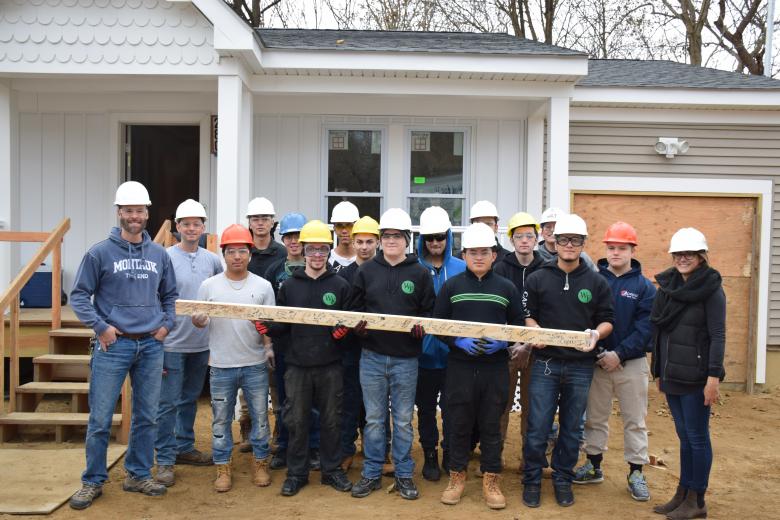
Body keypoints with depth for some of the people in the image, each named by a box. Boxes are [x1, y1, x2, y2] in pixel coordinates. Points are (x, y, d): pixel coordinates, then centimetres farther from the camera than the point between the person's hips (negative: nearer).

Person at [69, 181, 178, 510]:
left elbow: (170, 295, 19)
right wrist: (100, 327, -11)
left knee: (146, 417, 11)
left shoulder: (159, 255, 8)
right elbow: (79, 295, -2)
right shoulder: (100, 253, -4)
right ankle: (93, 481, 18)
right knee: (100, 419, 2)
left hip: (151, 346, 4)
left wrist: (167, 324, 6)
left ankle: (139, 475, 26)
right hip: (113, 345, -3)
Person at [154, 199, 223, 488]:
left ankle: (184, 447, 32)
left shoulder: (212, 260, 4)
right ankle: (165, 459, 11)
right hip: (172, 344, -5)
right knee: (168, 404, 1)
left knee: (190, 400, 18)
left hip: (201, 344, 5)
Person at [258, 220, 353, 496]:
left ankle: (332, 469, 26)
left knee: (331, 420, 10)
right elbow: (283, 324, 7)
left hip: (330, 365, 0)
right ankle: (296, 473, 23)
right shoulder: (289, 285, 5)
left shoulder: (340, 285, 2)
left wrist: (345, 330, -17)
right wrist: (267, 327, -13)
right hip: (297, 364, 1)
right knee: (297, 421, 8)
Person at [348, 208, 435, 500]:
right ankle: (371, 473, 24)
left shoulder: (419, 273, 2)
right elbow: (354, 309, 8)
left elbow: (429, 312, 4)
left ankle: (404, 474, 23)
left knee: (403, 420, 10)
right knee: (374, 419, 10)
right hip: (372, 356, 1)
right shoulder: (366, 271, 5)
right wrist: (358, 326, -12)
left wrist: (422, 327, -16)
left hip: (405, 359, -1)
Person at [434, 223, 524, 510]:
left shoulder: (507, 288, 5)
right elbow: (436, 323, 1)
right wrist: (458, 341, -14)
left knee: (491, 425, 9)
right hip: (459, 366, 0)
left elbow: (518, 324, 6)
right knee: (459, 424, 8)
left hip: (495, 368, 1)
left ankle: (491, 480, 22)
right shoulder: (451, 286, 2)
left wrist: (502, 342, -12)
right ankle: (457, 476, 25)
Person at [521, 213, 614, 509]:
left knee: (571, 428, 11)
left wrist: (597, 333, -14)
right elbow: (527, 315, 6)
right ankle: (532, 479, 18)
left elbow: (607, 320, 7)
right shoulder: (538, 279, 3)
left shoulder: (597, 282, 5)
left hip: (580, 367, 1)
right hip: (545, 364, -1)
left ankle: (563, 479, 27)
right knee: (538, 427, 1)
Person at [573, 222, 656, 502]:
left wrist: (619, 354, -17)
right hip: (596, 361, 2)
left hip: (631, 363, -1)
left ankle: (636, 474, 18)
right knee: (595, 417, 12)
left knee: (634, 421, 6)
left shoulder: (645, 286, -2)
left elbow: (645, 328, -9)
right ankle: (594, 466, 26)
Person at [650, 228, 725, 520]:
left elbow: (718, 336, -13)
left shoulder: (711, 289, -9)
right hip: (671, 375, 6)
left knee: (697, 437, 4)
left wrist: (714, 377, -19)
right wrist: (658, 372, 15)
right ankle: (683, 494, 23)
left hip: (695, 377, -6)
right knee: (684, 436, 14)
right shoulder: (668, 286, 10)